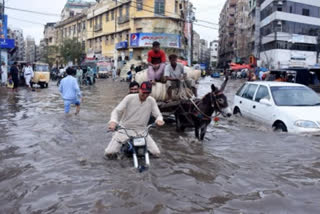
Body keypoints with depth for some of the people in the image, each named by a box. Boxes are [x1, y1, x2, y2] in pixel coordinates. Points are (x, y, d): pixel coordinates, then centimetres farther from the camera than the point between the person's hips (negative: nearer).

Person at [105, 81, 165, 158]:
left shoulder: (151, 101, -3)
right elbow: (117, 110, -13)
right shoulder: (129, 98, -9)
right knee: (109, 153, -15)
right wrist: (113, 121, -34)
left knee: (156, 153, -11)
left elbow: (158, 114, -4)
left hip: (141, 131, 2)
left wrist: (159, 119, -30)